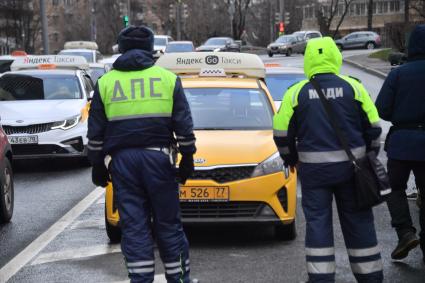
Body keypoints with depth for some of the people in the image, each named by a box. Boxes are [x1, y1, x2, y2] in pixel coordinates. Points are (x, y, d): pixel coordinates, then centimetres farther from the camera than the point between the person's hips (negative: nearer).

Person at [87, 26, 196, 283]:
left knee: (134, 226, 3)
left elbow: (95, 132, 9)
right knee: (168, 223, 8)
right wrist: (187, 158, 8)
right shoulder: (168, 79, 5)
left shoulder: (105, 82, 8)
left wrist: (98, 165, 16)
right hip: (158, 156, -1)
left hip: (122, 159, 1)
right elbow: (184, 125, 2)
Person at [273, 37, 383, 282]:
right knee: (358, 222, 10)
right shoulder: (353, 87, -1)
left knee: (318, 223, 5)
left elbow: (282, 134, -1)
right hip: (351, 167, 1)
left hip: (313, 169, -1)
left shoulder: (296, 93, -1)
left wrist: (291, 160, 16)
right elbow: (373, 128, 2)